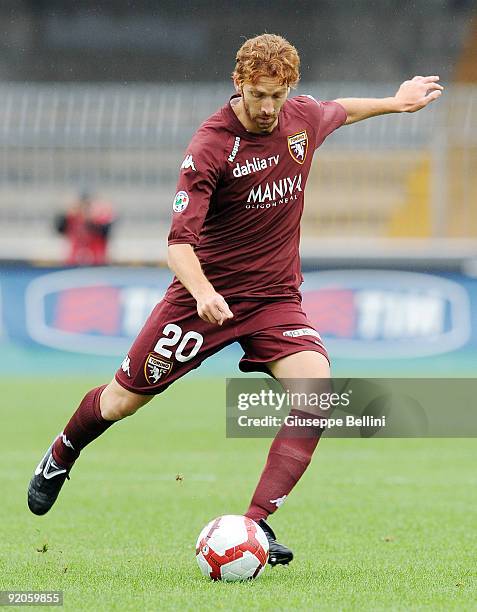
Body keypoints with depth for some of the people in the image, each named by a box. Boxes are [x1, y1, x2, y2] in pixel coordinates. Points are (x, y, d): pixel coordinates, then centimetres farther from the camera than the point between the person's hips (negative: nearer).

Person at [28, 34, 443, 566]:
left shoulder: (303, 118, -3)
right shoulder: (211, 145, -20)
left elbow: (339, 111, 25)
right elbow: (179, 241, -28)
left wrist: (395, 102, 32)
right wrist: (203, 292, -44)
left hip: (276, 298, 4)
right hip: (208, 292, -3)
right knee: (123, 399, 7)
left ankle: (257, 522, -19)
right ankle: (61, 456, 41)